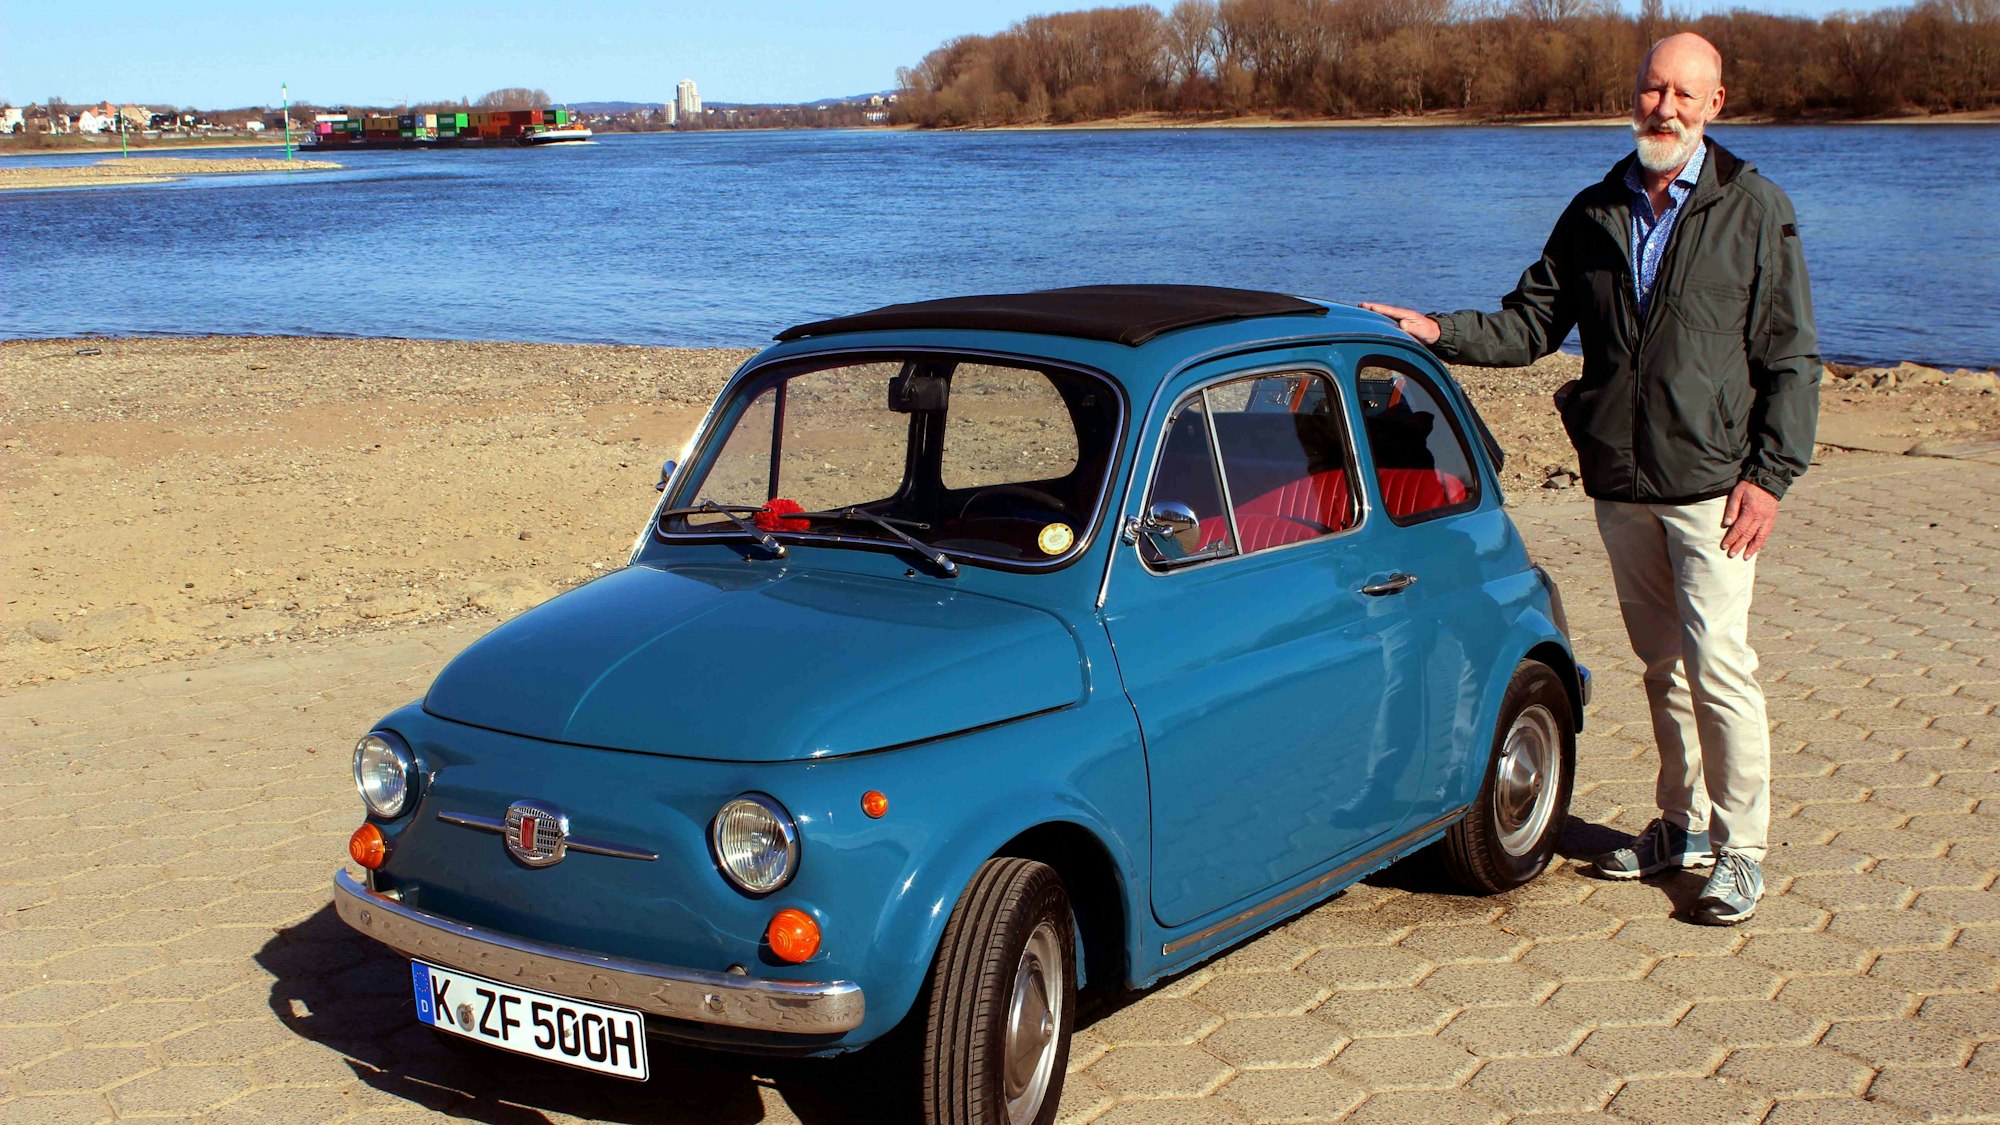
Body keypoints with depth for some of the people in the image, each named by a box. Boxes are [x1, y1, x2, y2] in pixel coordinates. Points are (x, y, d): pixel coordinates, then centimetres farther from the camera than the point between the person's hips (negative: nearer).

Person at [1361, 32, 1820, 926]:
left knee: (1718, 662, -8)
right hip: (1619, 483, 5)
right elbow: (1531, 324, 10)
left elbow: (1790, 357, -3)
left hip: (1712, 483, -4)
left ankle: (1739, 850, 3)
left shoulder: (1754, 211, -3)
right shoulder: (1594, 214, 9)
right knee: (1661, 661, 14)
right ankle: (1682, 822, 28)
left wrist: (1771, 474, -11)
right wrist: (1441, 333, -7)